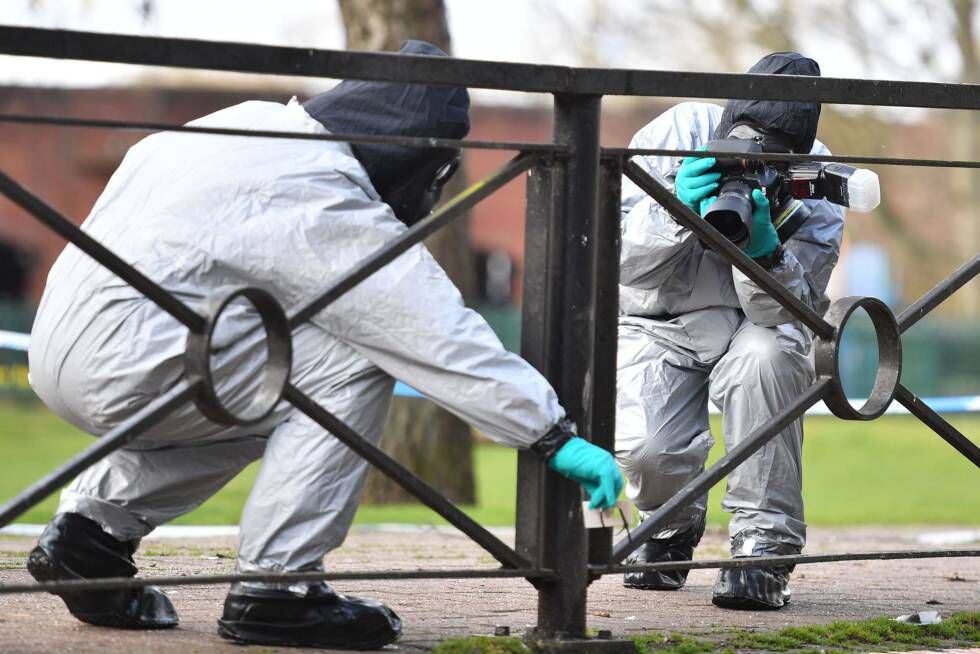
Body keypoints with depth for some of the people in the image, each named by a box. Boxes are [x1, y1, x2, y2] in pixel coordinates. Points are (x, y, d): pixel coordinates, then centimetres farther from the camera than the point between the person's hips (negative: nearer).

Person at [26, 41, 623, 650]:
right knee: (353, 367, -10)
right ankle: (275, 586, -8)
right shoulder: (322, 199, -15)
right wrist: (555, 435, -15)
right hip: (124, 362, -10)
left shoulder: (254, 122, 11)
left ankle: (95, 522, 20)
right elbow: (439, 332, -17)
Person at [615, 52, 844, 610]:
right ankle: (673, 526, 12)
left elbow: (791, 313, -24)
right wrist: (674, 209, -39)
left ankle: (765, 548, -27)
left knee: (769, 353, -37)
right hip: (662, 325, 0)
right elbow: (621, 262, -20)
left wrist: (765, 249, -43)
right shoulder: (679, 135, -18)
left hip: (753, 326, 0)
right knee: (645, 449, -28)